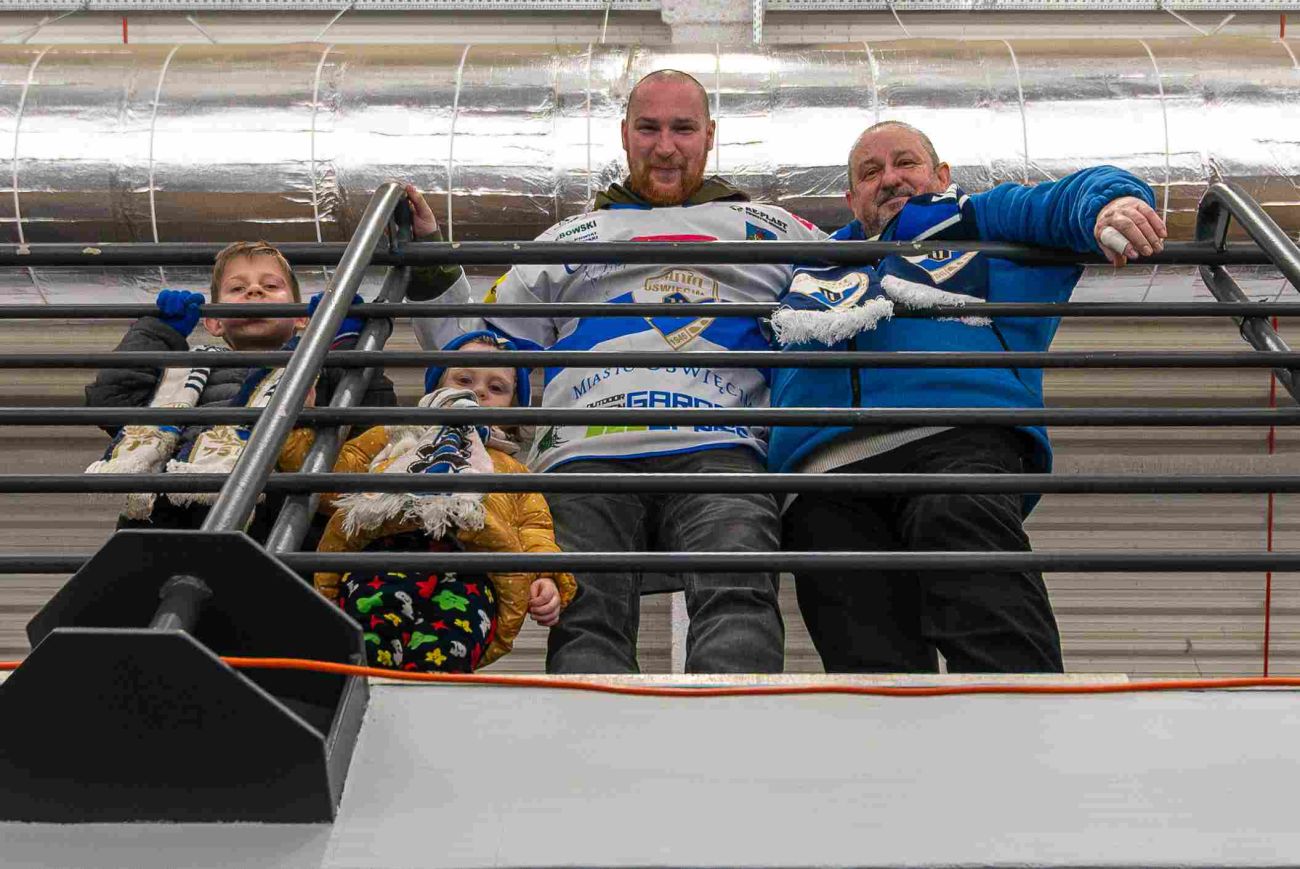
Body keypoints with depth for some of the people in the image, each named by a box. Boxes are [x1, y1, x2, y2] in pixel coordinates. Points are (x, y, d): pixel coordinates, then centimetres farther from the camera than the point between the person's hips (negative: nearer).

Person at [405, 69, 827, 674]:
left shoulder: (768, 228, 32)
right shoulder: (570, 238, 34)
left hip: (716, 448, 0)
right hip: (589, 452, 1)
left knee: (737, 597, -31)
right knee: (586, 621, -27)